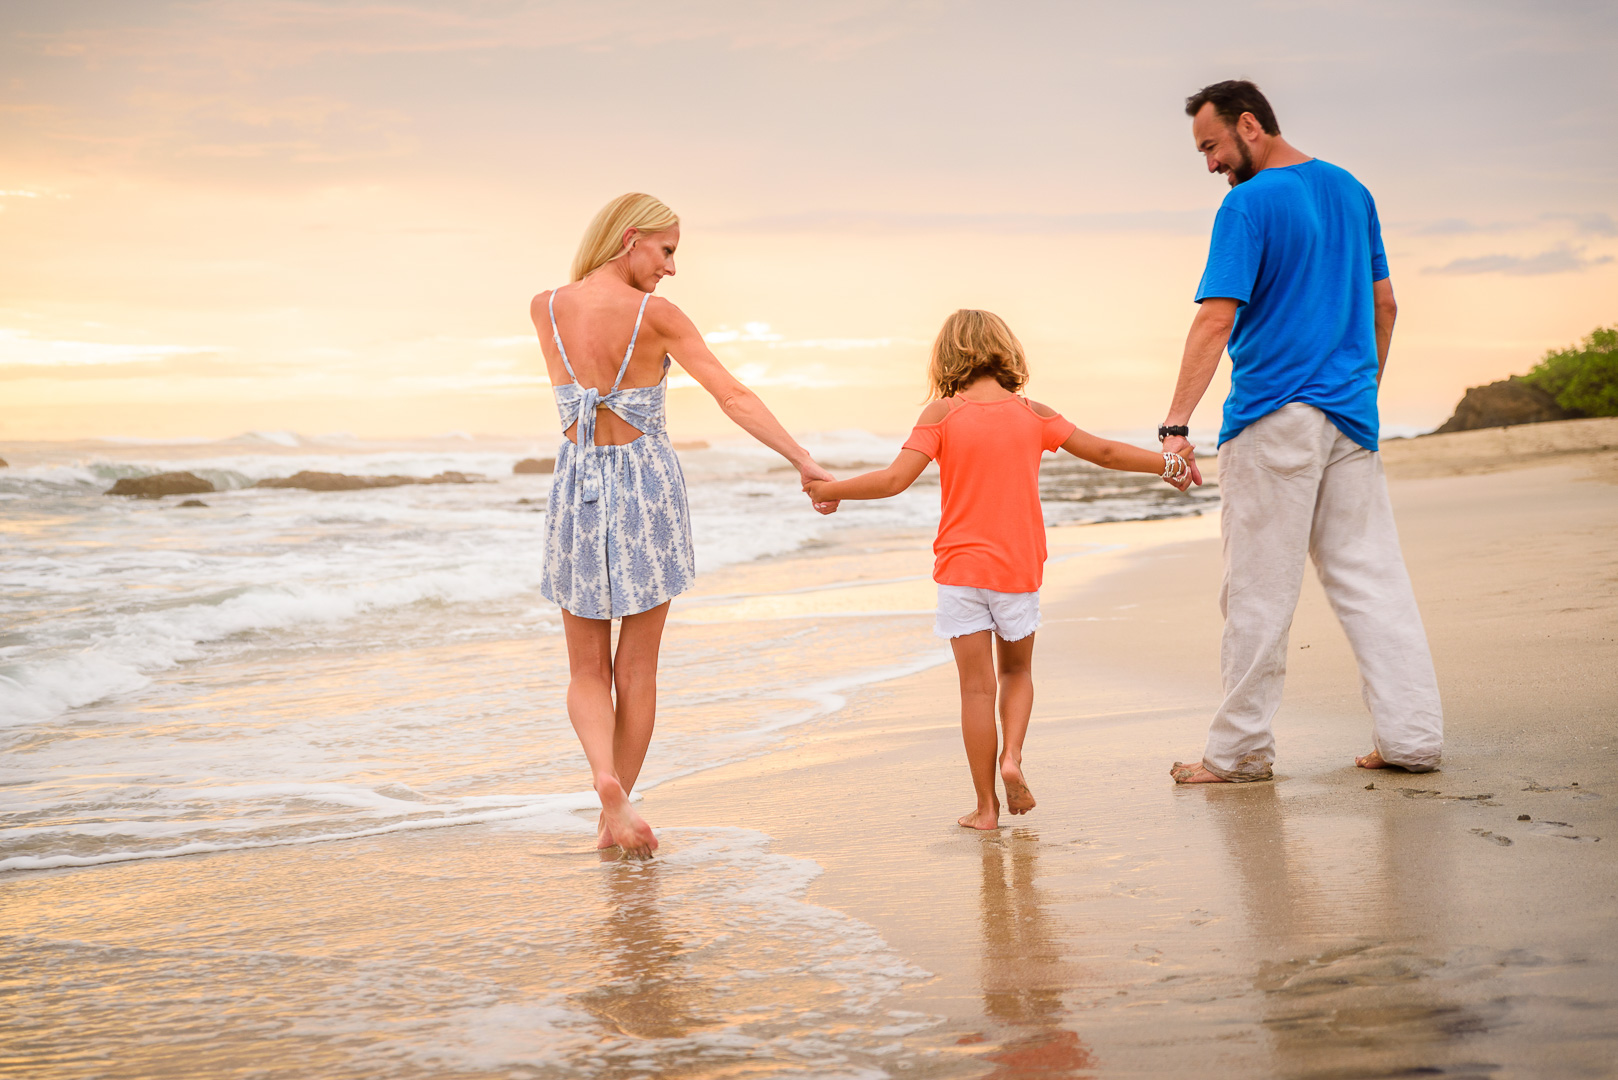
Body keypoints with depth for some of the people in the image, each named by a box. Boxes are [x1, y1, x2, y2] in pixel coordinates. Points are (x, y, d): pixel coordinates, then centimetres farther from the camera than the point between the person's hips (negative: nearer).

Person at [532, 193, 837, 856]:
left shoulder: (544, 308, -2)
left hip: (579, 490, 2)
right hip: (647, 487, -2)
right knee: (637, 668, 10)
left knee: (587, 671, 11)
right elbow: (733, 396, -15)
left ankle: (607, 779, -17)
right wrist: (805, 464, -15)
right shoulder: (656, 315, -11)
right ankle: (614, 818, 13)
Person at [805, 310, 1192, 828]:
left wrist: (830, 489, -1)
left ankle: (986, 805, 3)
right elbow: (1105, 453, 6)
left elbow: (894, 480, -14)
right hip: (1018, 569, 2)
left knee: (977, 687, 2)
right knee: (1016, 671, 21)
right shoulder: (1032, 415, 1)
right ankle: (1012, 756, -2)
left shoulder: (942, 413, -6)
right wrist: (1168, 464, 20)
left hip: (961, 569, -2)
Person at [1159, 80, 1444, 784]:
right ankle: (1412, 736, 6)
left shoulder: (1249, 204, -11)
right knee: (1371, 577, 8)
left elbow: (1216, 320, -19)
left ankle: (1240, 750, 7)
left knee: (1257, 592, 0)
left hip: (1272, 419, -7)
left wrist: (1176, 423, -21)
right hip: (1351, 414, 7)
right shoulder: (1350, 191, 12)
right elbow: (1384, 305, 18)